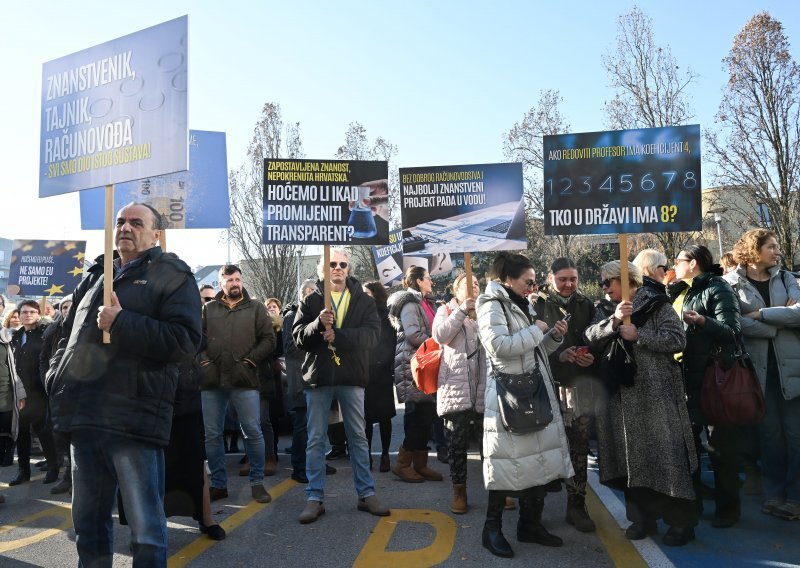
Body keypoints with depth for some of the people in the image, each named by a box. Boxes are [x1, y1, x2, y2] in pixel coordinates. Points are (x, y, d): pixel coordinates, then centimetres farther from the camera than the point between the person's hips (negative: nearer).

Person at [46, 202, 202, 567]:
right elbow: (69, 336, 27)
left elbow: (185, 341, -13)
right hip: (84, 416, 7)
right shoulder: (95, 276, 21)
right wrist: (57, 380, 11)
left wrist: (121, 323, -17)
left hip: (133, 419, -6)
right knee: (88, 523, 18)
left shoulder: (172, 275, 1)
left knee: (146, 529, 0)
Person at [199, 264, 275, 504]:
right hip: (211, 380, 2)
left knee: (253, 432, -1)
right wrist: (202, 358, -4)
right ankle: (218, 484, 21)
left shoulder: (255, 308, 8)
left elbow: (268, 339, 2)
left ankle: (257, 483, 13)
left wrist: (252, 359, -7)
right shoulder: (208, 309, 13)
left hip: (244, 380, -2)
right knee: (212, 435, 8)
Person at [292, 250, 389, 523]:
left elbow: (371, 335, -9)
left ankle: (366, 494, 19)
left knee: (358, 437, 9)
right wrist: (318, 324, -22)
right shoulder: (310, 301, 6)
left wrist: (337, 335, -21)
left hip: (352, 377, 0)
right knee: (316, 439, 5)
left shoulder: (363, 301, 6)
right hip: (318, 376, 0)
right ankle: (315, 498, 14)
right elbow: (298, 337, -3)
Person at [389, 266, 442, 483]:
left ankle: (420, 463, 15)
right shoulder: (409, 303, -9)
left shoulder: (425, 303, 21)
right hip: (413, 364, -9)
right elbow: (413, 335, -19)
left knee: (427, 415, 8)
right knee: (420, 415, -9)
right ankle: (402, 463, 1)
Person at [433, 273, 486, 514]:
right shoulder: (447, 311, 9)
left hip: (485, 387, 3)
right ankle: (459, 490, 16)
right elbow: (440, 335, -10)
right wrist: (462, 310, -12)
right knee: (457, 441, 4)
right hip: (456, 386, -2)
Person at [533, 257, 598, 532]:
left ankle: (577, 505, 17)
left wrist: (592, 357, -7)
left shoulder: (586, 305, 10)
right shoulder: (539, 306, -1)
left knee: (580, 446, 5)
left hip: (581, 383, 3)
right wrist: (558, 355, -17)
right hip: (551, 383, -3)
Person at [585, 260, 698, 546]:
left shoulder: (656, 303, -4)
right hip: (621, 394, 6)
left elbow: (677, 339, -13)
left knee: (665, 454, -3)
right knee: (631, 456, 10)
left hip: (656, 393, -6)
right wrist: (613, 321, -19)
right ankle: (643, 516, 22)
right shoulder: (606, 311, 13)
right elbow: (590, 338, -4)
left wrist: (638, 335, -16)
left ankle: (682, 521, 9)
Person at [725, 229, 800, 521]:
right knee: (770, 433, 6)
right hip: (756, 365, -2)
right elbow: (737, 323, -14)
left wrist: (761, 314, -12)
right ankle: (774, 494, 19)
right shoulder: (731, 283, 0)